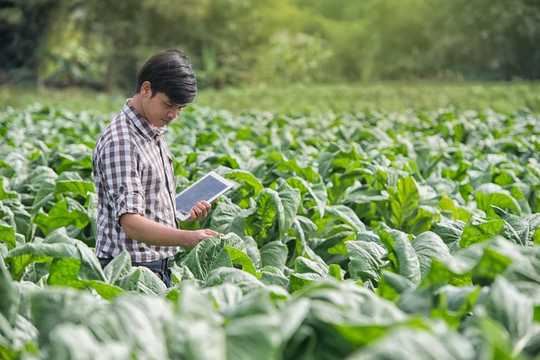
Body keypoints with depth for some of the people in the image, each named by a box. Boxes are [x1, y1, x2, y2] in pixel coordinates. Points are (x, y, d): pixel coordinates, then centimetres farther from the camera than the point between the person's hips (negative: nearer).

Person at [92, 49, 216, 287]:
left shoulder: (154, 133, 13)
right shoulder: (119, 142, -18)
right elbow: (130, 222, -27)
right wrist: (188, 238, -38)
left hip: (159, 267, 9)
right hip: (130, 268, -9)